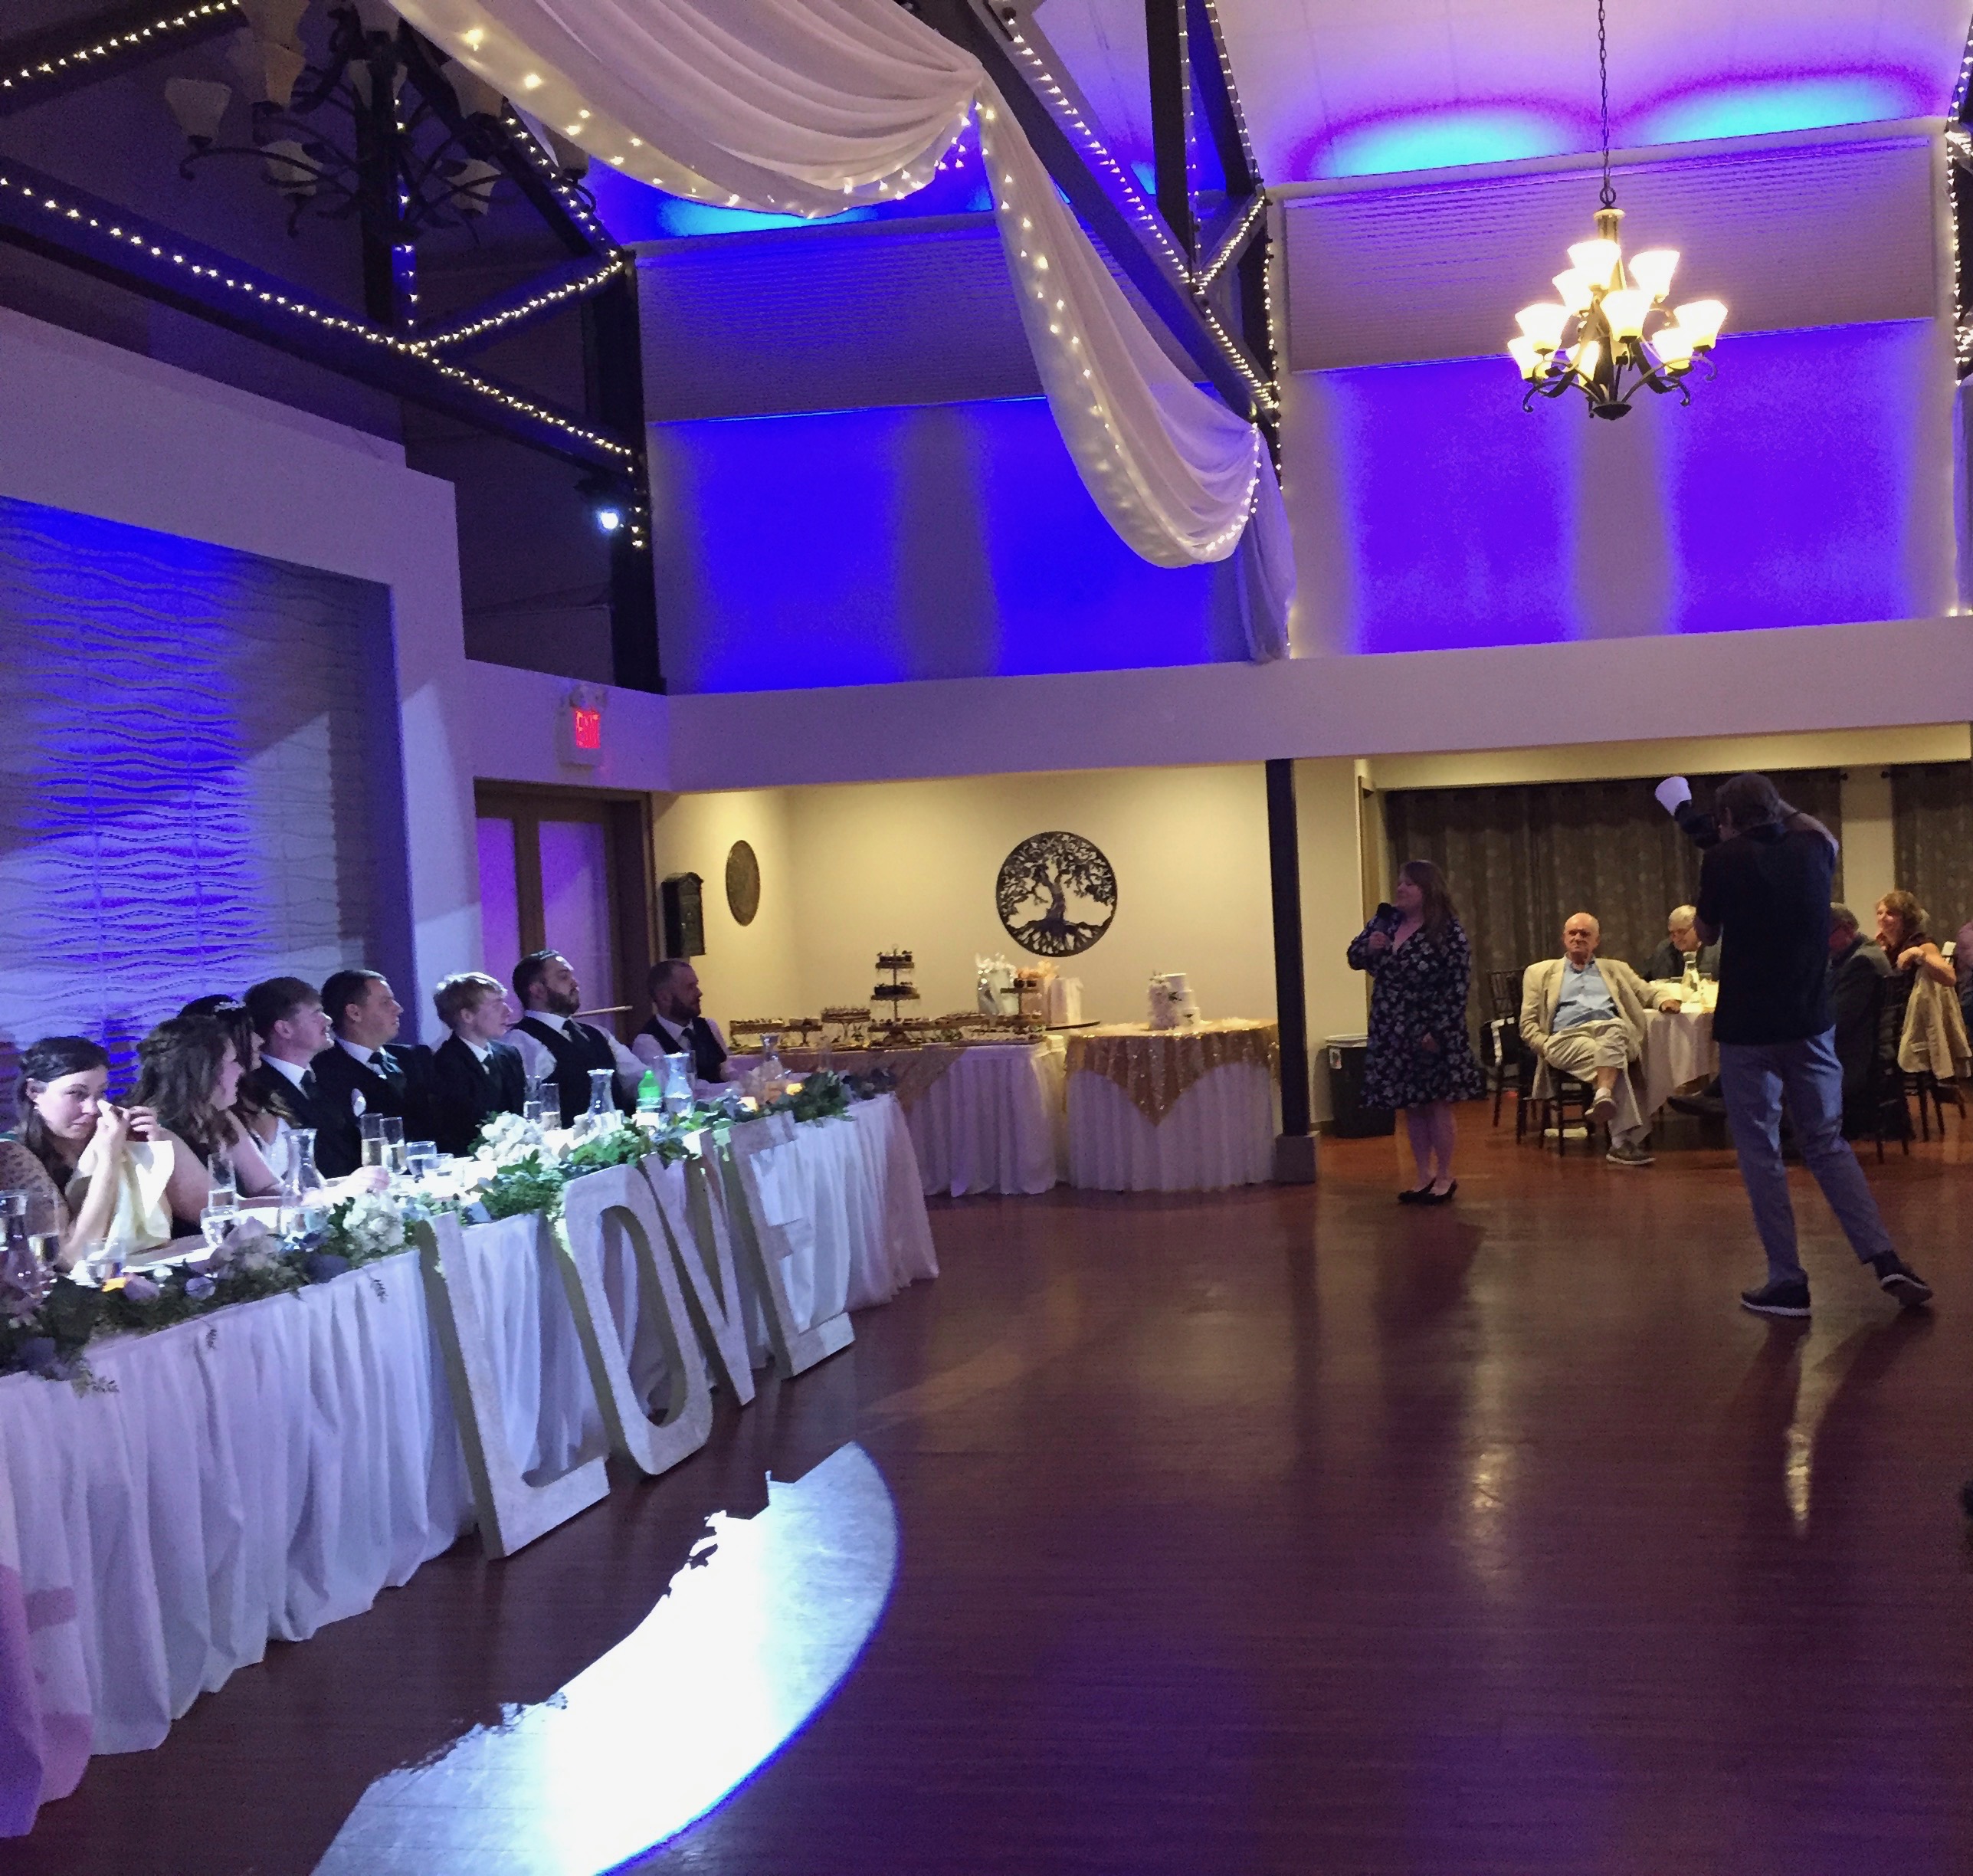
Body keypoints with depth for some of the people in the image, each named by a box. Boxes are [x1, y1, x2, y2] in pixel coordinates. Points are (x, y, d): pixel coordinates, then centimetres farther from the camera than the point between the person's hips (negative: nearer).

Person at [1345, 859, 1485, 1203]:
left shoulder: (1448, 932, -13)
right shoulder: (1385, 921, 5)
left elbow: (1458, 988, -15)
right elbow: (1355, 959, 12)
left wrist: (1438, 1031, -18)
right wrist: (1369, 947, -11)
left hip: (1430, 1032, -6)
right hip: (1391, 1033, 6)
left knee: (1437, 1105, 4)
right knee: (1410, 1107, 12)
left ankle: (1445, 1177, 16)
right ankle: (1425, 1177, 22)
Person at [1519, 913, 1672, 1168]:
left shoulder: (1615, 969, 33)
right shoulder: (1540, 972, 25)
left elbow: (1649, 994, 29)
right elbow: (1528, 1025, 17)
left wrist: (1665, 1000, 4)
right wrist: (1546, 1047, -3)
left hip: (1612, 1033, 2)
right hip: (1566, 1038, -2)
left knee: (1613, 1028, -38)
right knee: (1598, 1052, -37)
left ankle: (1604, 1095, -53)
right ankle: (1624, 1139, -45)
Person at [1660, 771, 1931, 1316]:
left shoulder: (1725, 860, -9)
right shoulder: (1813, 850, 3)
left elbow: (1707, 934, 8)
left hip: (1747, 1030, -4)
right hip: (1811, 1025, 4)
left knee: (1760, 1153, 3)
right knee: (1828, 1144, 13)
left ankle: (1788, 1282, 2)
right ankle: (1884, 1258, 0)